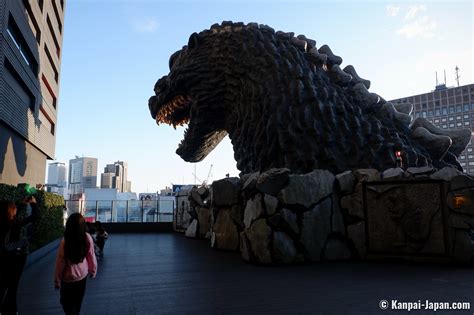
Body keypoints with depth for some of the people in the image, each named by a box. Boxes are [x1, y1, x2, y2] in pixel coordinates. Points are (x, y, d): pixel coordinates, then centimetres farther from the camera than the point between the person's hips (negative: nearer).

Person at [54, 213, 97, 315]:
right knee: (78, 302, 24)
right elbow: (91, 257, -7)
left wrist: (57, 281, -3)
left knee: (66, 302, 18)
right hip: (82, 275, 3)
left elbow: (60, 263, -17)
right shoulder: (87, 238, -19)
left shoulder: (65, 241, -26)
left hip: (68, 278, -3)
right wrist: (93, 271, 10)